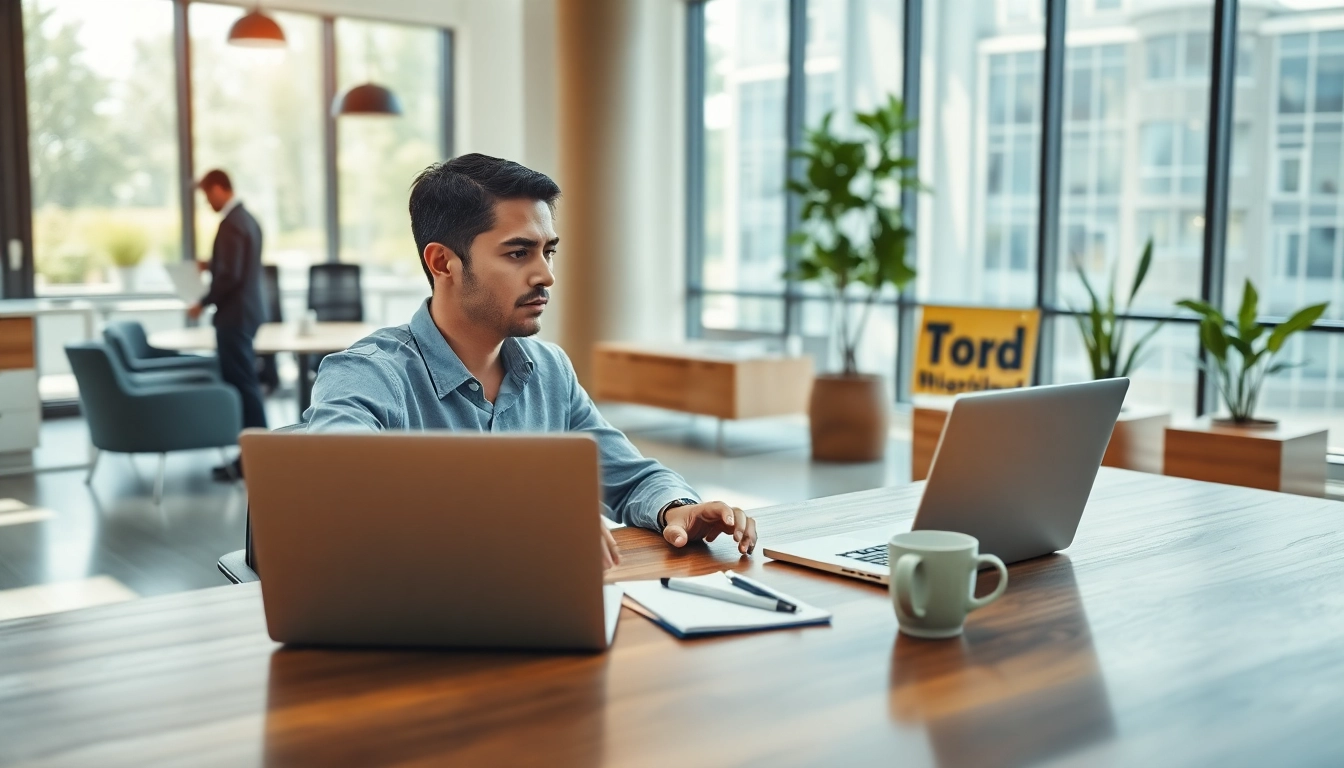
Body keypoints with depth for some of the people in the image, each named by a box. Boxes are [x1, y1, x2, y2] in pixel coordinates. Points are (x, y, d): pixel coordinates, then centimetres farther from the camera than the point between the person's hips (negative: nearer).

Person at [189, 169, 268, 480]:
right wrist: (211, 266, 21)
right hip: (247, 309, 10)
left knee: (243, 384, -6)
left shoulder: (231, 224, -17)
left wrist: (203, 303, -12)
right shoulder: (247, 218, 14)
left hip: (235, 314, -10)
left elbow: (230, 276, -22)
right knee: (242, 382, 12)